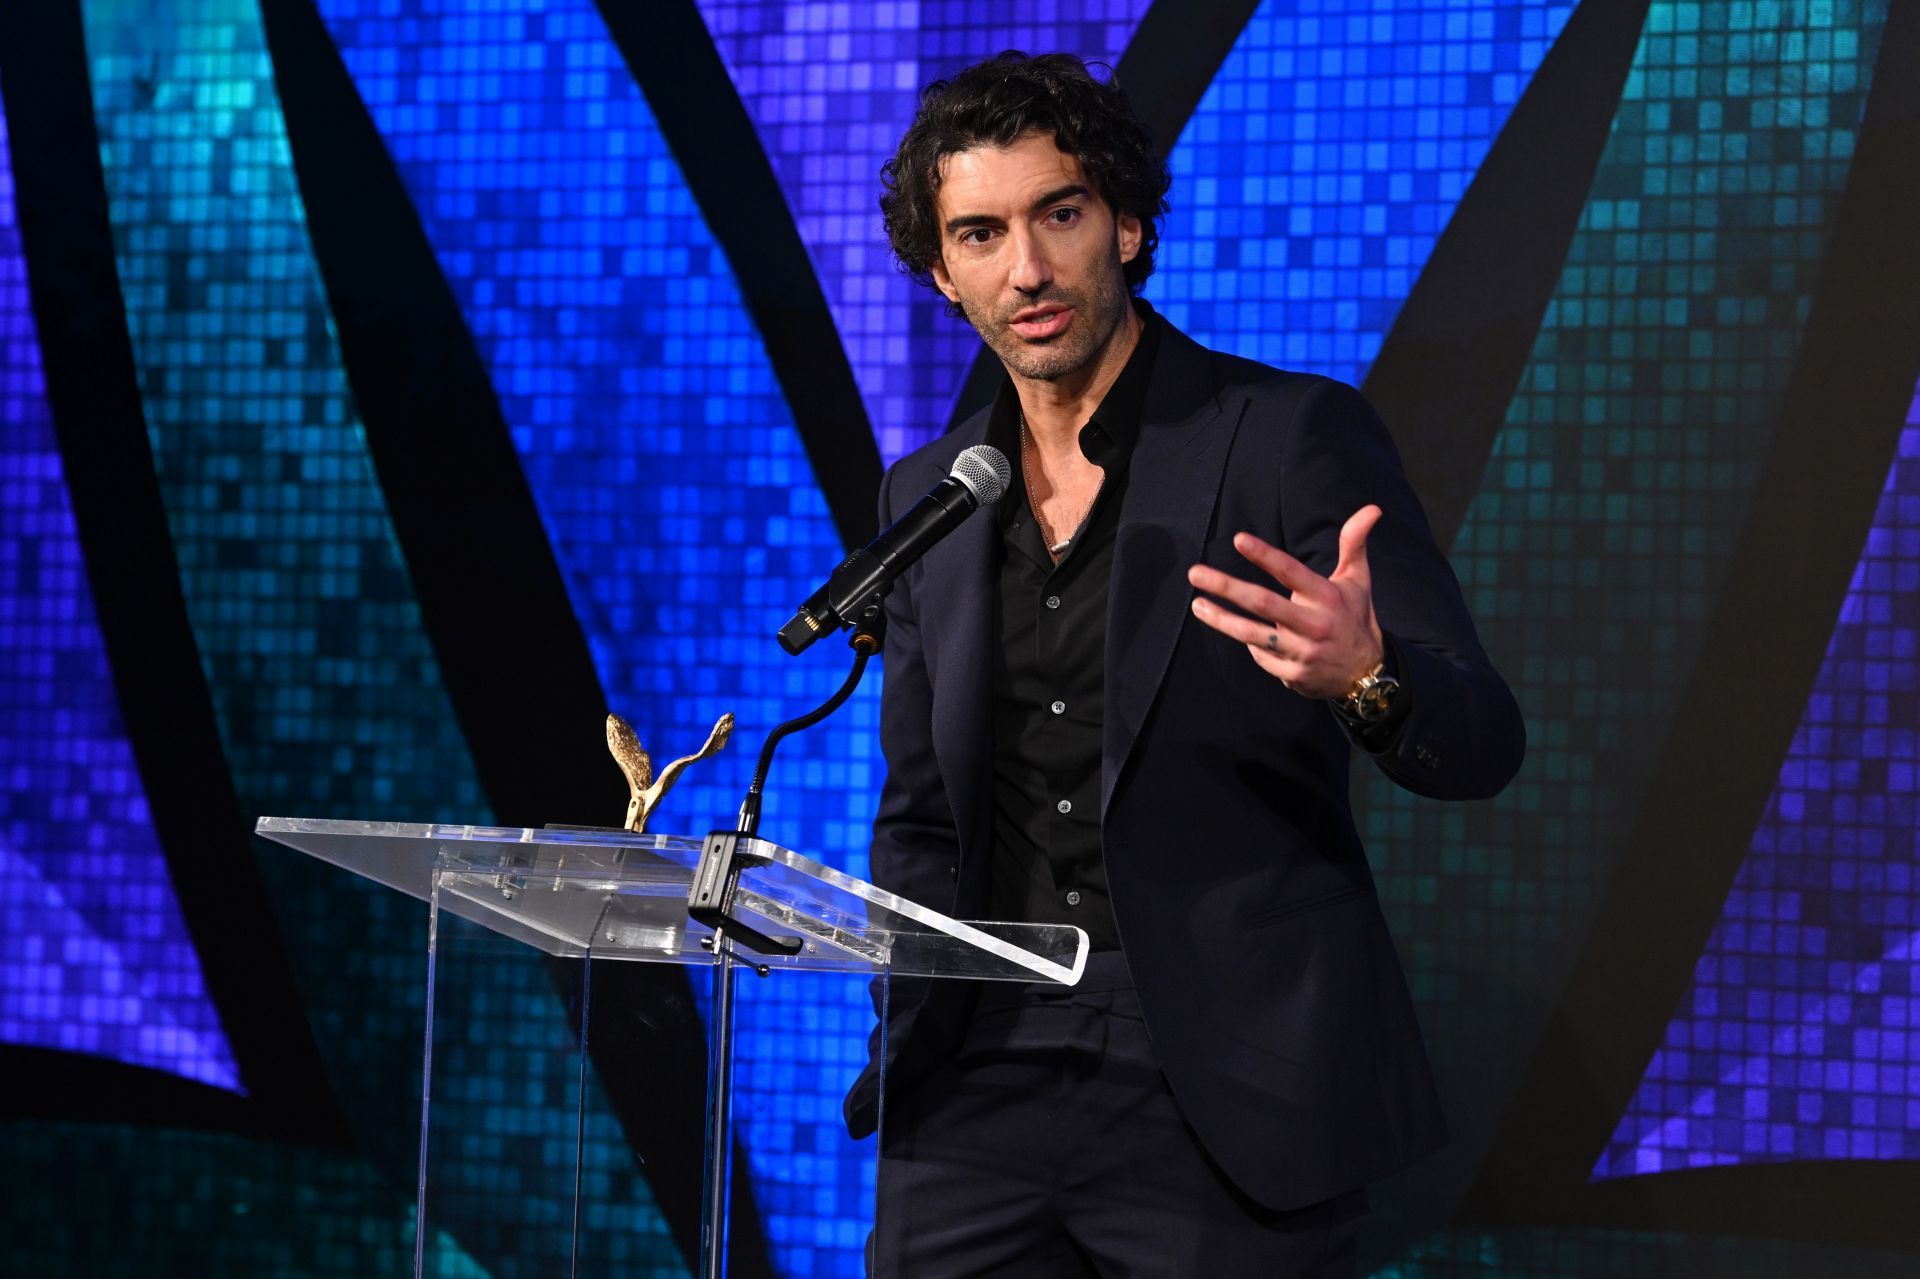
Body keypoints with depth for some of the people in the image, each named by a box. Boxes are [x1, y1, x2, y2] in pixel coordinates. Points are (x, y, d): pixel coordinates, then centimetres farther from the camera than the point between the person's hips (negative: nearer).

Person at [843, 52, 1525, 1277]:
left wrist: (1364, 674, -31)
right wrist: (915, 1041, 4)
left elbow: (1481, 743, -10)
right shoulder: (926, 497, 10)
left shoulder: (1295, 436, -5)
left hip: (1226, 1097, -4)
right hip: (984, 1088, 4)